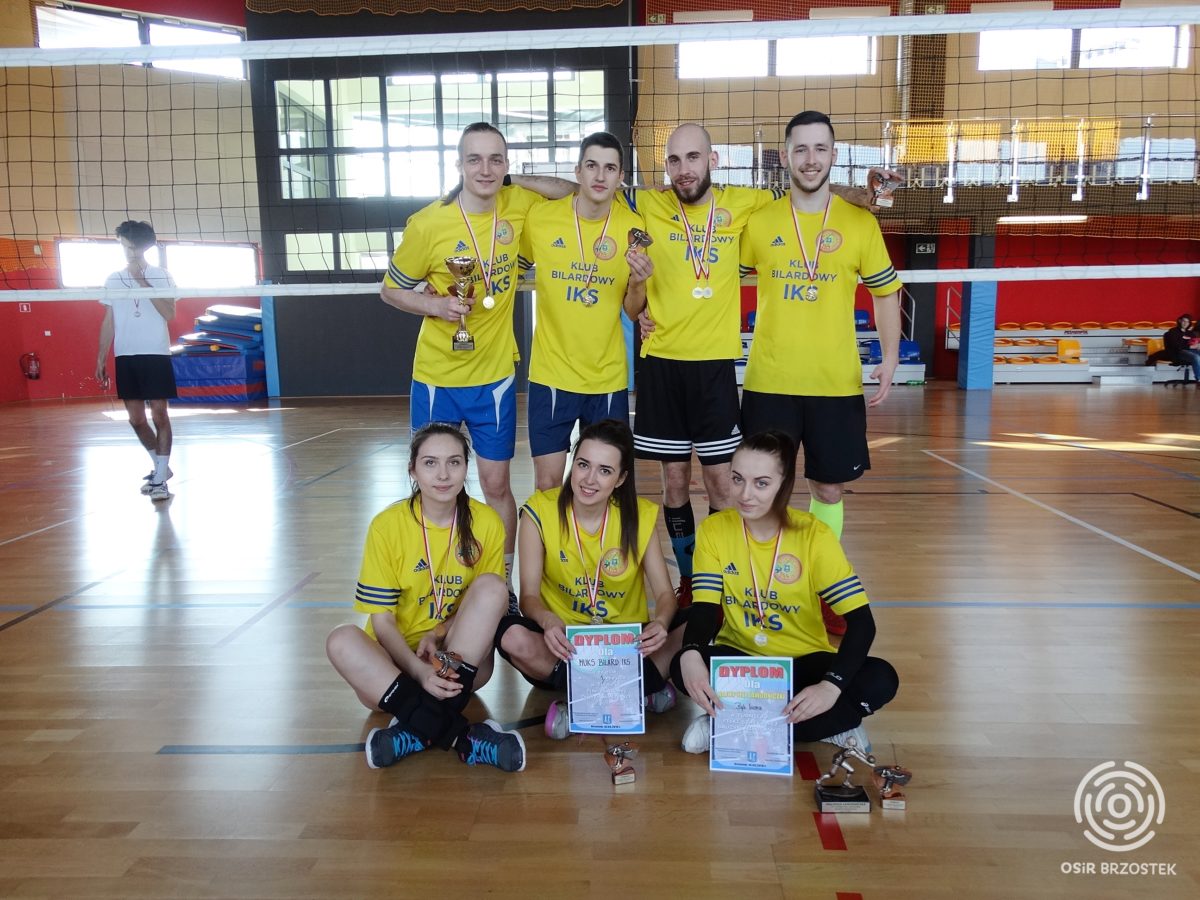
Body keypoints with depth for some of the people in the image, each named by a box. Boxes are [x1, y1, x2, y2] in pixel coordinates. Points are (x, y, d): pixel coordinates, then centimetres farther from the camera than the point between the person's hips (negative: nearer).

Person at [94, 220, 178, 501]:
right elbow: (108, 322, 15)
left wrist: (143, 282, -13)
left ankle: (160, 478, -2)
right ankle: (160, 466, 24)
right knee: (136, 418, 4)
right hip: (125, 357, 4)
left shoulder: (162, 275, 1)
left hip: (156, 355, -4)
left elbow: (169, 313, -12)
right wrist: (101, 358, 11)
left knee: (159, 415, -7)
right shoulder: (113, 280, 11)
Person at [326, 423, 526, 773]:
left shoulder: (486, 523, -6)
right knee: (341, 640, -30)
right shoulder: (387, 525, -10)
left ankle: (420, 729, -29)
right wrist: (419, 670, -26)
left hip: (462, 657, 1)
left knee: (491, 585, -26)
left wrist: (439, 634, -16)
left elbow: (489, 600, 3)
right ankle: (457, 735, -36)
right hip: (400, 655, 0)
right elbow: (382, 620, -9)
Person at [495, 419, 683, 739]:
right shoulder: (540, 511, -11)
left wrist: (661, 623, -31)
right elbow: (529, 595, -12)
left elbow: (664, 593, -7)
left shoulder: (640, 516, -6)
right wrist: (547, 620, -36)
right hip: (565, 641, -1)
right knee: (512, 635, -33)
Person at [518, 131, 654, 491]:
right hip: (551, 374, -1)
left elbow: (632, 311, 1)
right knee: (547, 483, 3)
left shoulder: (633, 226, -3)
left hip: (608, 378, 1)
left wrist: (638, 283, -18)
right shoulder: (540, 217, -5)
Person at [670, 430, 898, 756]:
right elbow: (705, 608, -12)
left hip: (802, 661, 0)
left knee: (880, 681, -27)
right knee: (684, 668, -31)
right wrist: (690, 655, -36)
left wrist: (832, 685, -34)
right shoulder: (713, 529, -9)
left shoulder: (814, 534, -14)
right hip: (739, 658, 0)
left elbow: (861, 620, -17)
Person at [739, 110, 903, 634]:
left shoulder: (860, 223, 3)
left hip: (836, 384, 1)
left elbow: (886, 293, 10)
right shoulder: (758, 221, 3)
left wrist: (889, 359, 0)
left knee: (829, 489, 9)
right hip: (767, 382, 0)